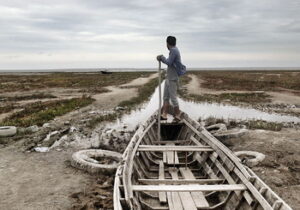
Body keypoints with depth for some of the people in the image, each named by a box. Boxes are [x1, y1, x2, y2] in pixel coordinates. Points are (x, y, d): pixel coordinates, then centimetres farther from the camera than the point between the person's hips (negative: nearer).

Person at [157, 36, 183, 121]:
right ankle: (164, 114, 7)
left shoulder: (174, 50, -14)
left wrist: (162, 57, -6)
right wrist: (161, 58, 8)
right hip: (169, 78, 10)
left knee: (173, 97, -4)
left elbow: (169, 63, -18)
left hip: (173, 78, -10)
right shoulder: (173, 50, 15)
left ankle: (177, 115, 6)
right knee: (166, 96, 6)